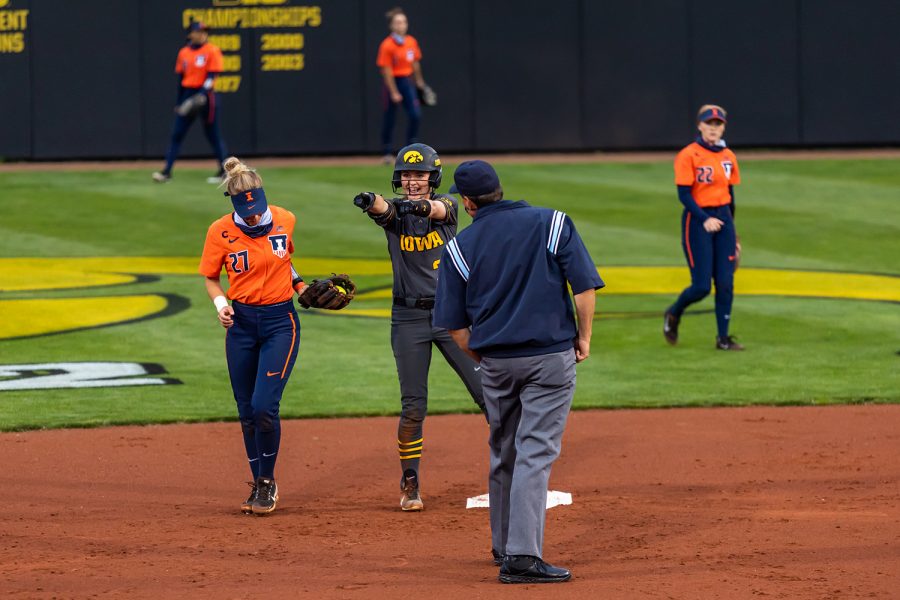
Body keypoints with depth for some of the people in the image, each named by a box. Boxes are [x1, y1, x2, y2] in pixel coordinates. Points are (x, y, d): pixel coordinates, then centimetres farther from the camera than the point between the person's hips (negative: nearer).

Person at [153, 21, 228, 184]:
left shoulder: (212, 51, -4)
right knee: (177, 133, -2)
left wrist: (202, 95, -25)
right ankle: (167, 171, -3)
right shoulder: (184, 53, 10)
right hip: (187, 96, 5)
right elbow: (180, 79, 15)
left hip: (206, 95, -4)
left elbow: (211, 77, -12)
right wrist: (179, 102, 15)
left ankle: (223, 171, 15)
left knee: (212, 134, 2)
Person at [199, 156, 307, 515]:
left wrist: (299, 284, 4)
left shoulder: (285, 220, -5)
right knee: (247, 413, 8)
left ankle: (267, 483, 4)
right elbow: (210, 277, 3)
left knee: (264, 407, -13)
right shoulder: (221, 232, -9)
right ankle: (259, 485, 24)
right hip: (242, 322, 1)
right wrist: (220, 303, -15)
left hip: (280, 320, -1)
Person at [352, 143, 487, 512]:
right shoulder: (394, 211, 0)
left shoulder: (446, 205, 0)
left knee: (487, 392, -1)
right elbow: (383, 209, -24)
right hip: (409, 319, 0)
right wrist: (370, 202, -50)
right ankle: (410, 485, 9)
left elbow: (440, 209, -25)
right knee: (413, 407, -1)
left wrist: (422, 206, -49)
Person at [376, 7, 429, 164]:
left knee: (416, 114, -6)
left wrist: (419, 81, 20)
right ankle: (388, 153, 15)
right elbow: (387, 71, -17)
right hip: (393, 82, -5)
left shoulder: (412, 42, 1)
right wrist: (394, 93, -18)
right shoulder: (387, 45, -16)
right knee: (390, 118, 3)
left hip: (408, 82, 5)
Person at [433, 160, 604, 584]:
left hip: (496, 361, 2)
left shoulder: (459, 247, 1)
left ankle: (504, 546, 29)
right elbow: (585, 286, -7)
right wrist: (583, 338, 5)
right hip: (552, 356, -2)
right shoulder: (551, 223, -1)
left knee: (503, 453, 19)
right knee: (535, 453, -4)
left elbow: (455, 325, 1)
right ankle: (522, 557, -13)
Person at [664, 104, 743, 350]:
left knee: (726, 283, 0)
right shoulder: (689, 155, -8)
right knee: (701, 286, -6)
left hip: (723, 220, 5)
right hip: (697, 219, -5)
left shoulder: (728, 156, 9)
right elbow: (684, 194, -12)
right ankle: (673, 315, 22)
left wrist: (732, 232, 19)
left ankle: (723, 338, 6)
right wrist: (705, 219, -23)